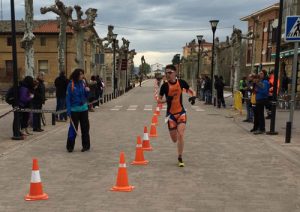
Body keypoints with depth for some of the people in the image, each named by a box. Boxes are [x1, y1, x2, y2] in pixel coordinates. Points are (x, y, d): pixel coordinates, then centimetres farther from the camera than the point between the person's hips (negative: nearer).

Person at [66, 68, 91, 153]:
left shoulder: (83, 83, 4)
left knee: (85, 127, 8)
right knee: (73, 128, -1)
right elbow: (68, 98, -8)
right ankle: (70, 146, 13)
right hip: (74, 110, -4)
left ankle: (86, 145, 20)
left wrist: (87, 91, -8)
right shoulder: (71, 85, -8)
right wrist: (68, 111, -13)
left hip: (84, 109, 4)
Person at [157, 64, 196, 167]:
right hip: (171, 114, 0)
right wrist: (166, 100, -21)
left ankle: (180, 158, 1)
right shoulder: (165, 86, -8)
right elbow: (158, 100, -1)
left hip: (181, 112, 0)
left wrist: (193, 96, -14)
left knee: (180, 135, -15)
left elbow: (192, 91, 8)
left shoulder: (181, 82, -4)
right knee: (174, 139, 5)